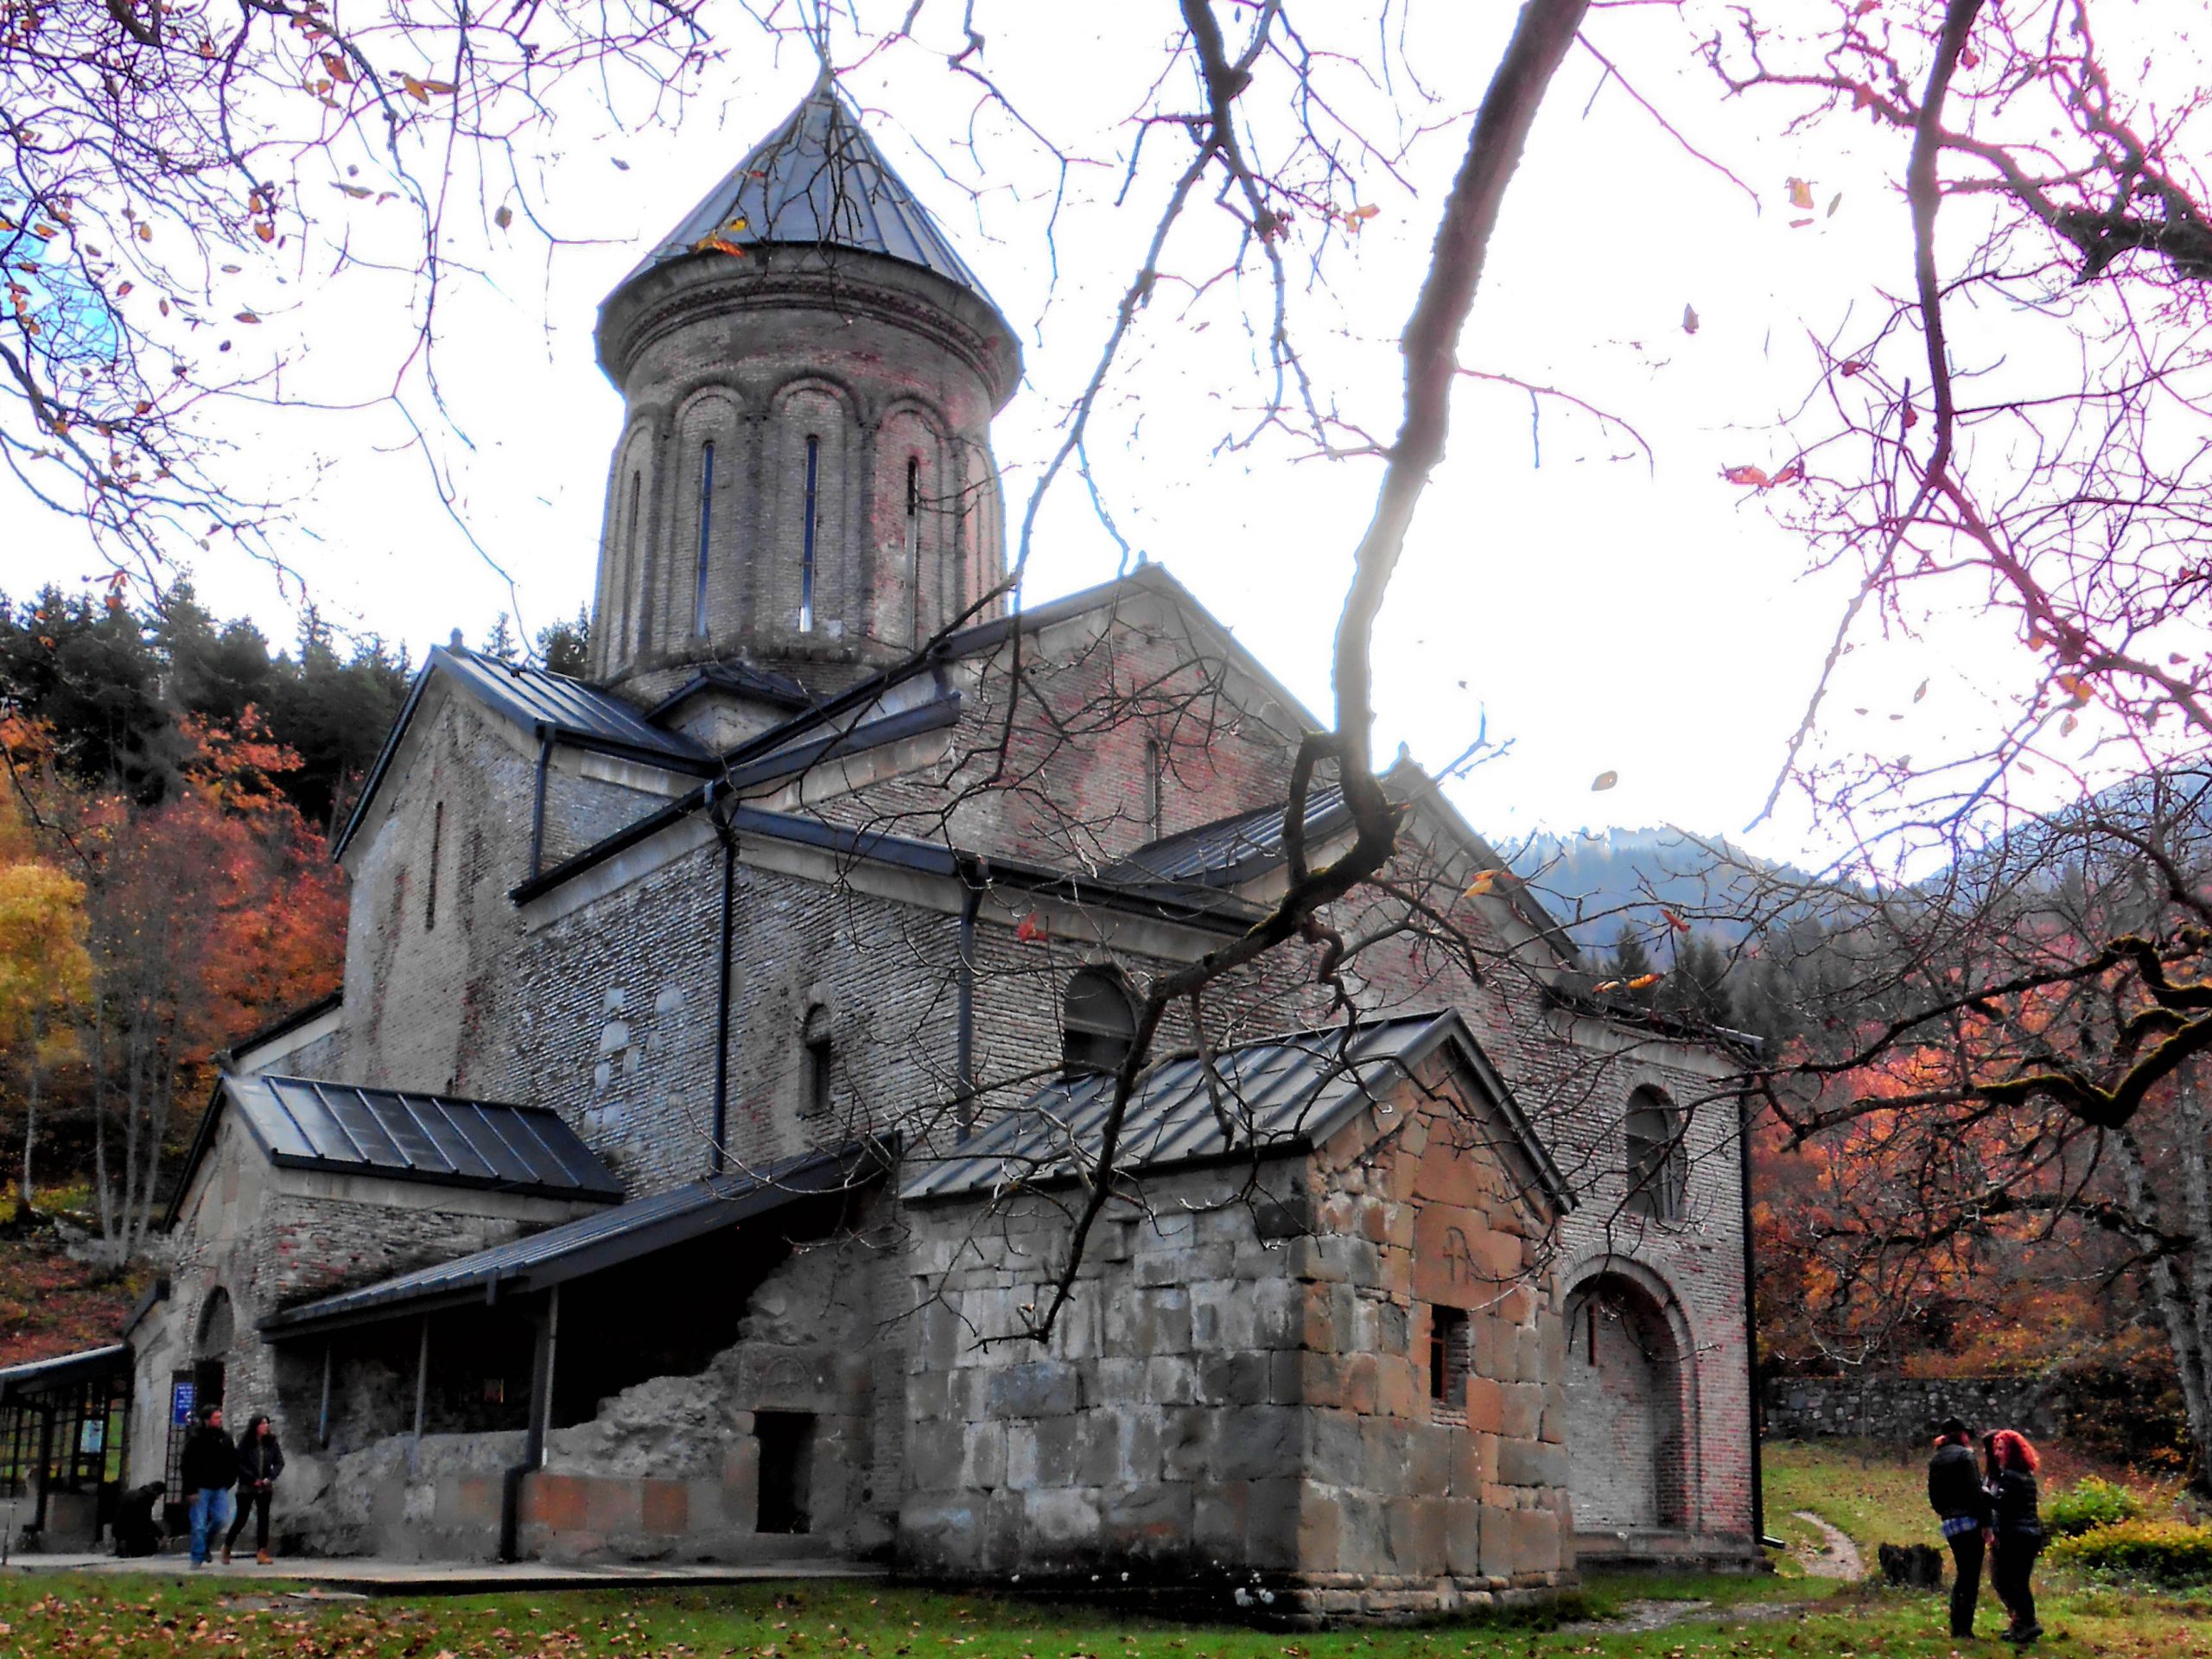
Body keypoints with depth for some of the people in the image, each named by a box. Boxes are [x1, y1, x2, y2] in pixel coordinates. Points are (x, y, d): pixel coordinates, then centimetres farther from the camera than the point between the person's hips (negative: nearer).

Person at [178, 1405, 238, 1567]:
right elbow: (188, 1466, -8)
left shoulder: (226, 1439, 10)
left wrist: (229, 1483, 6)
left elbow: (233, 1463, 17)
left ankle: (206, 1544, 25)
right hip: (201, 1488, -4)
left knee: (221, 1520, -2)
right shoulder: (196, 1439, -5)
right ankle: (198, 1558, 6)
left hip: (220, 1488, 4)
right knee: (199, 1525, -3)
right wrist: (192, 1490, -13)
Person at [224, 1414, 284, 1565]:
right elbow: (239, 1465, -8)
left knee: (263, 1518, 0)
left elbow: (279, 1462, 3)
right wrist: (253, 1479, -14)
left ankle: (262, 1552, 3)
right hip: (246, 1487, -3)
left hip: (265, 1488, 3)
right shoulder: (245, 1443, -6)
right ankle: (227, 1548, 21)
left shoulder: (271, 1443, 2)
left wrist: (270, 1478, -11)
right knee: (241, 1519, 1)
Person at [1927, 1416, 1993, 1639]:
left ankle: (1957, 1626, 17)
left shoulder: (1935, 1461, 15)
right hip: (1969, 1520, -7)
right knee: (1971, 1576, -3)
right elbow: (1975, 1490, -14)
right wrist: (1985, 1521, -12)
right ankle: (1964, 1628, -6)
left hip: (1949, 1524, 7)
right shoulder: (1964, 1454, -6)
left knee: (1962, 1573, 17)